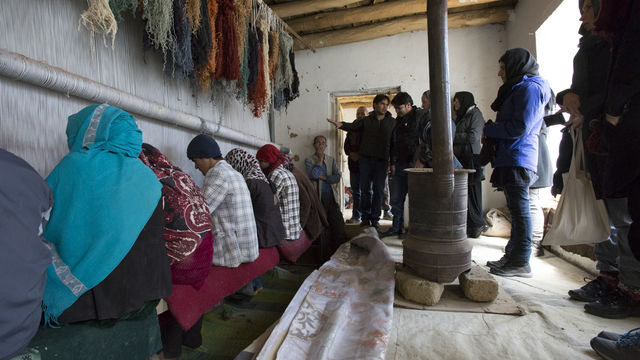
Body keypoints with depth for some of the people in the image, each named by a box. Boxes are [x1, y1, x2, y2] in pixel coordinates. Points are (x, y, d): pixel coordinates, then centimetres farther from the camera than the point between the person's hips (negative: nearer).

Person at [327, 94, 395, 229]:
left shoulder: (392, 122, 9)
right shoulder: (366, 120, 10)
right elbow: (353, 126, -1)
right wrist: (341, 125, -21)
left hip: (382, 160, 0)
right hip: (366, 158, 1)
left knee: (378, 190, 0)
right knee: (364, 188, 2)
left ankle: (375, 218, 11)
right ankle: (366, 216, 14)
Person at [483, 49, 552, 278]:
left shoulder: (529, 87, -7)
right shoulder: (517, 89, 24)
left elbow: (520, 127, -17)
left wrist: (489, 130, -7)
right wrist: (492, 130, 8)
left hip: (518, 160, -10)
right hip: (510, 159, 10)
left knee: (519, 210, -6)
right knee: (516, 210, 13)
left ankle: (521, 263, 1)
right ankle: (512, 256, 21)